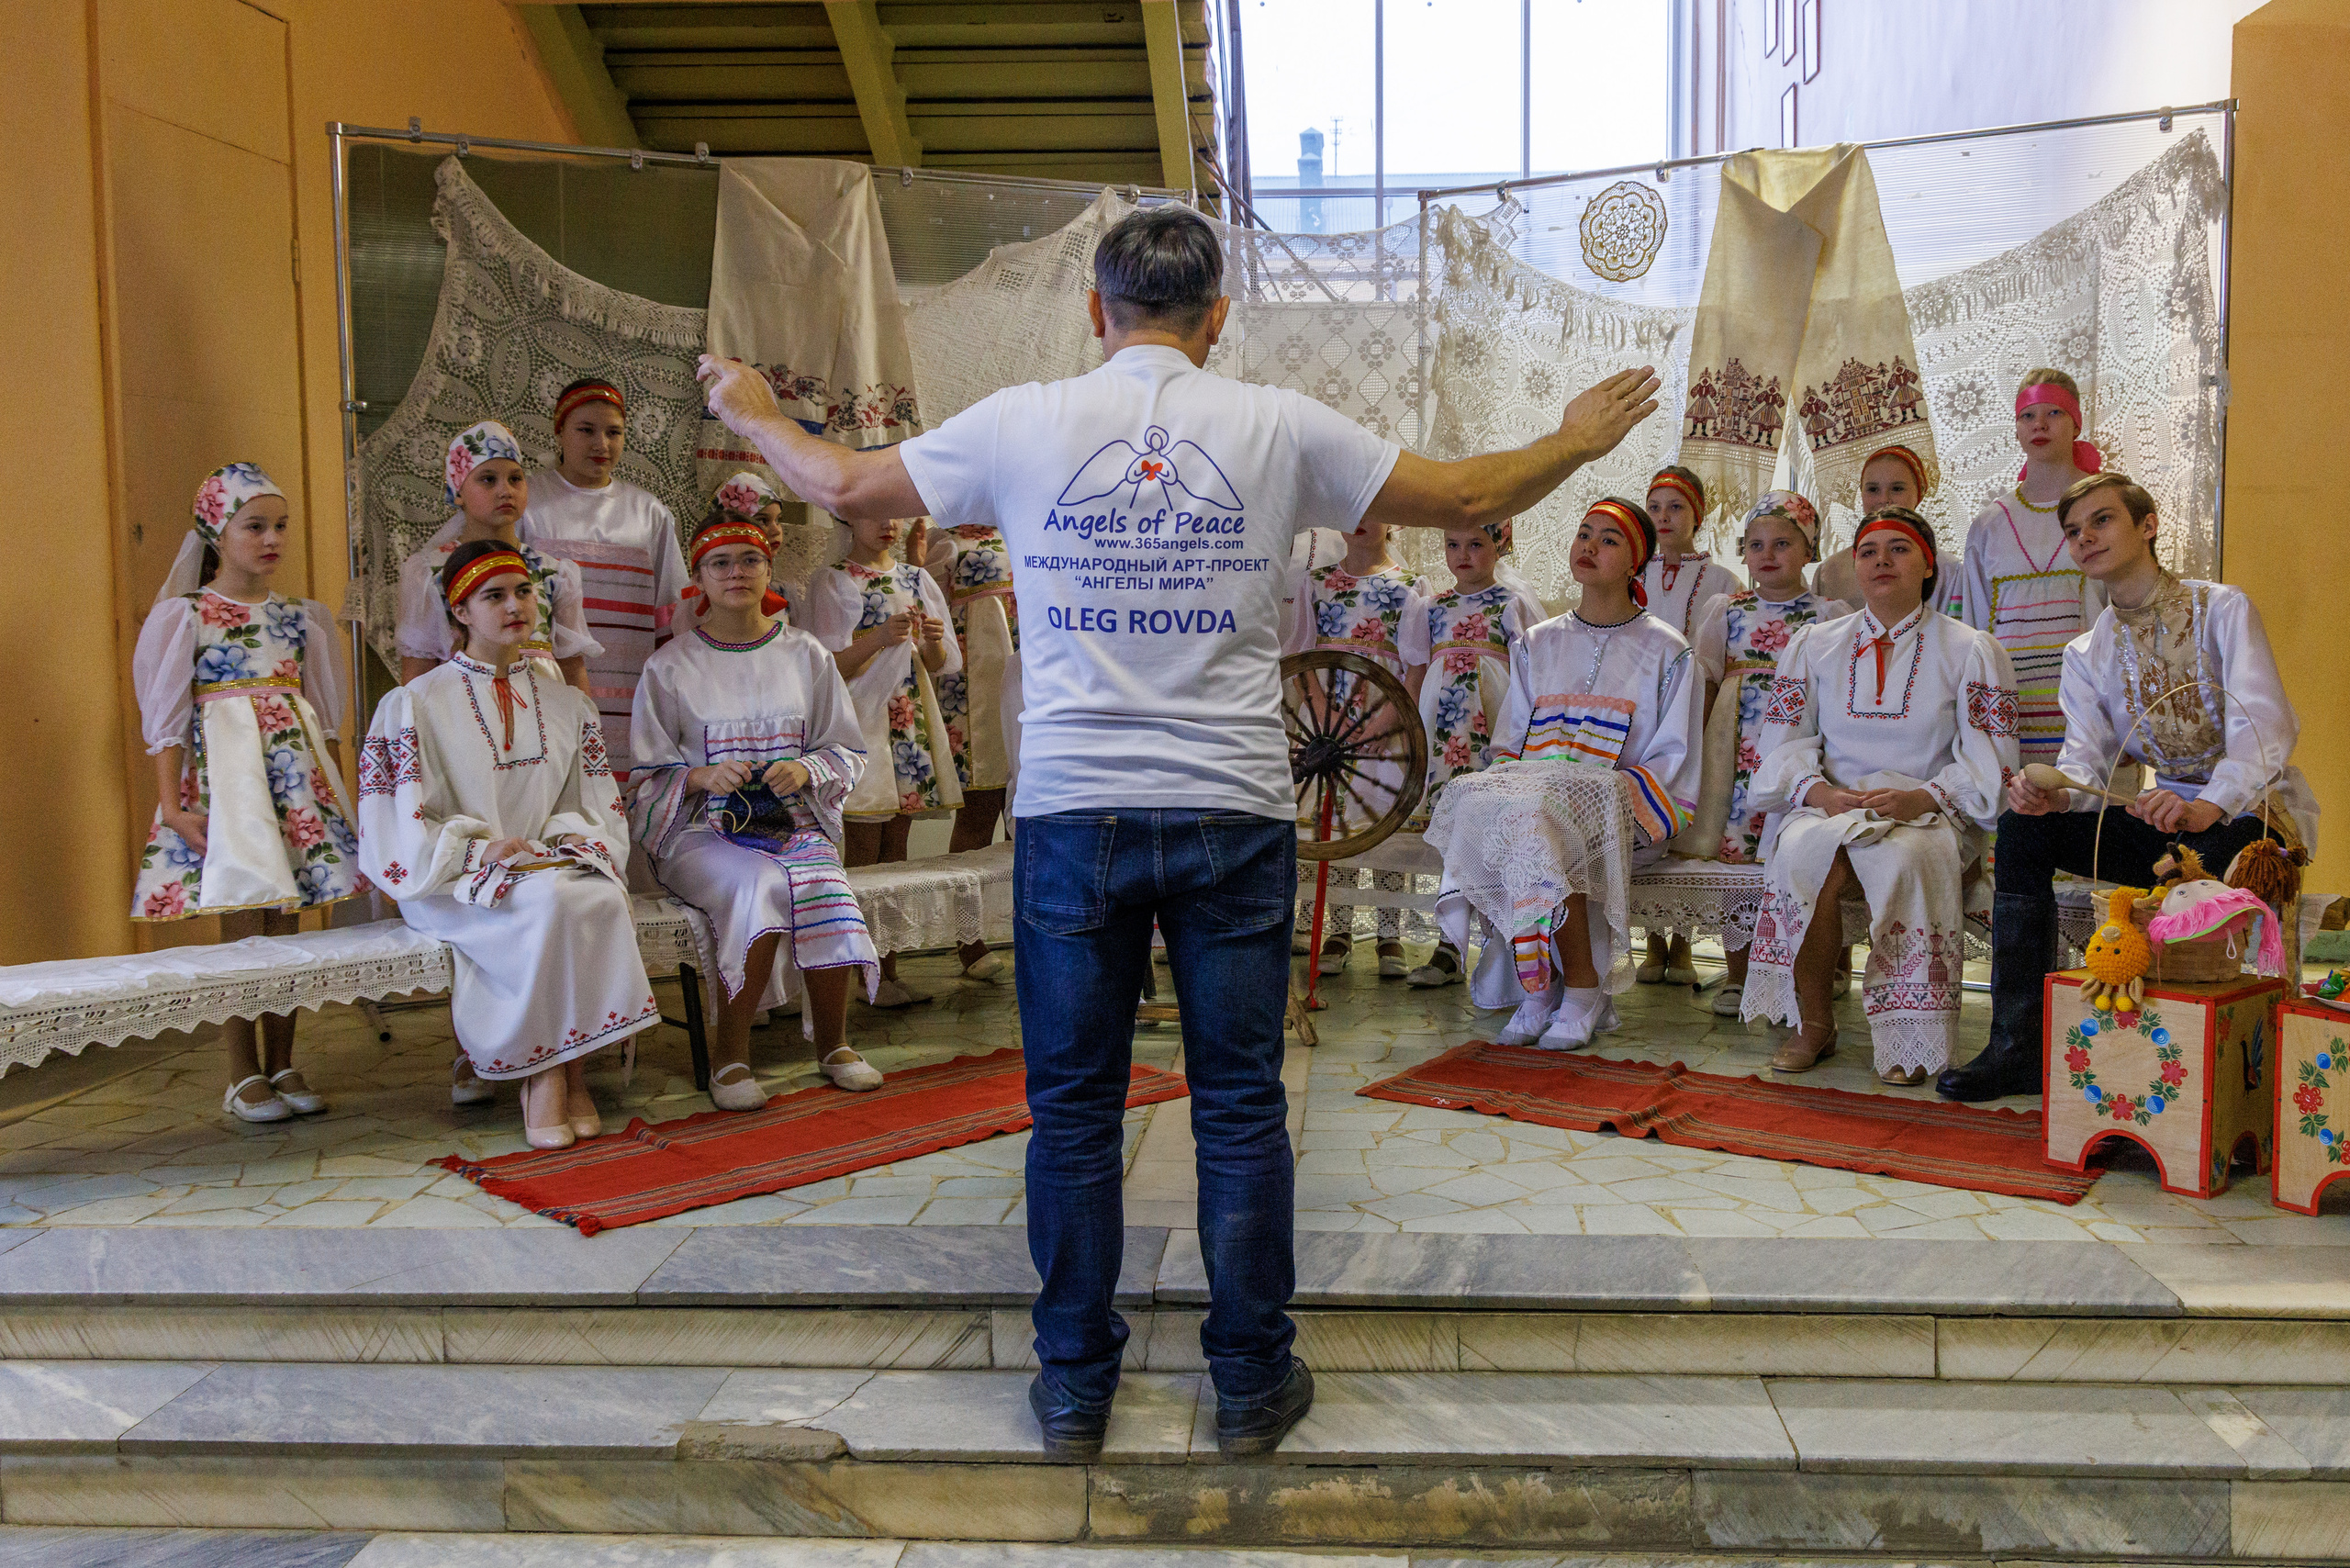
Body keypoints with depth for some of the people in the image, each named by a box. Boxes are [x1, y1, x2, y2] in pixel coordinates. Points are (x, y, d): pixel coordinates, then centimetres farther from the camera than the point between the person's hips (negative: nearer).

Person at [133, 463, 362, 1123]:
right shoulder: (184, 615, -1)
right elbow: (167, 718, -3)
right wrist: (171, 803, -8)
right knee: (241, 924, -5)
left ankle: (282, 1064, 15)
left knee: (286, 921, 5)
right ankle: (243, 1076, 6)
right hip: (224, 771, -4)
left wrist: (325, 784, 14)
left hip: (295, 769, 4)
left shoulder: (298, 616, 12)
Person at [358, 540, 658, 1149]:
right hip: (459, 882, -3)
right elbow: (403, 828, -4)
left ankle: (573, 1070, -21)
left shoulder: (566, 705, 16)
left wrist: (572, 842, -9)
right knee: (552, 903, -35)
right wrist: (481, 849, -17)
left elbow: (600, 809, 13)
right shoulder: (416, 704, 3)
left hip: (553, 864, 3)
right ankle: (542, 1074, -22)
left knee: (603, 900, -32)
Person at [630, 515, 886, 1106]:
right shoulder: (670, 666, 6)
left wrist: (806, 769, -8)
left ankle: (833, 1041, -7)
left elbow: (849, 751, 14)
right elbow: (645, 778, 4)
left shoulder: (805, 654, 12)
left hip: (795, 824, 2)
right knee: (761, 885, -35)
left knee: (820, 886, -31)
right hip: (703, 831, -2)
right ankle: (729, 1054, -19)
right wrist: (702, 777, -17)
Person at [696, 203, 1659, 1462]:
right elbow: (1469, 498, 8)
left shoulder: (1022, 423, 1)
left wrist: (751, 415, 33)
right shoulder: (1277, 427, 1)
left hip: (1072, 811, 0)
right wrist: (1576, 444, 27)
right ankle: (1252, 1381, 21)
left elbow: (844, 486, 13)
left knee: (1073, 1106, 10)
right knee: (1240, 1105, 9)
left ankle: (1075, 1387, 21)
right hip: (1231, 813, 0)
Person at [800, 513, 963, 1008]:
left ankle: (890, 968, 9)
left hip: (912, 717, 5)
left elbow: (941, 665, 14)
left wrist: (933, 641, -8)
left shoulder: (916, 578, 15)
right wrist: (879, 638, -22)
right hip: (861, 721, -5)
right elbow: (828, 668, -8)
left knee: (896, 843, 6)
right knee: (865, 847, -6)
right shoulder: (831, 583, 0)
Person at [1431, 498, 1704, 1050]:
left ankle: (1581, 990, -22)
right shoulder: (1538, 643, 20)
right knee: (1479, 800, -32)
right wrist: (1527, 778, -5)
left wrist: (1608, 787, -13)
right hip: (1531, 794, 4)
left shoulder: (1667, 652, 9)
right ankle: (1535, 990, -24)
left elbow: (1673, 759, 3)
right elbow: (1509, 743, 17)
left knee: (1537, 819, -37)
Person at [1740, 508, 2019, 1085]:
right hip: (1831, 805, 2)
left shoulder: (1972, 650, 9)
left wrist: (1922, 798, -18)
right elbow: (1784, 744, 9)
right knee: (1805, 853, -35)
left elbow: (1989, 762, 0)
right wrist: (1820, 791, -13)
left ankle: (1909, 1039, -25)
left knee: (1904, 858, -38)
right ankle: (1812, 1024, -19)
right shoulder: (1813, 644, 16)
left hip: (1930, 813, -1)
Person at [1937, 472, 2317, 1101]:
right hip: (2166, 818, 5)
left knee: (2201, 862, -38)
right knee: (2023, 829, -14)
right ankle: (2018, 1049, -16)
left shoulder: (2222, 610, -8)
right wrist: (2052, 791, -29)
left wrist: (2206, 807, -41)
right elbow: (2086, 759, -3)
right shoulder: (2086, 655, 9)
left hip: (2252, 811, -5)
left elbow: (2263, 725, -23)